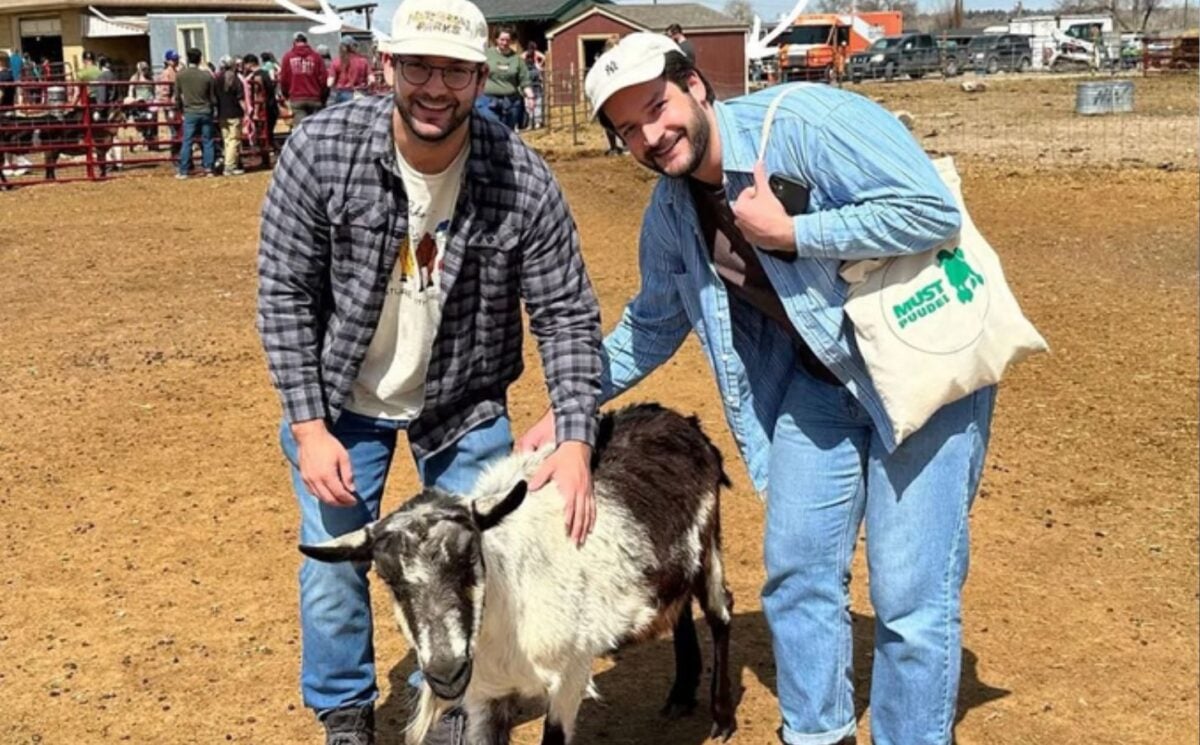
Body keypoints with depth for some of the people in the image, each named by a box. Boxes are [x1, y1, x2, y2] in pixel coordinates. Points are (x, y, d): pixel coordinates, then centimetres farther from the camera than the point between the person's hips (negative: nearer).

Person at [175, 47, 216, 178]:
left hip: (190, 113, -1)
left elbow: (177, 96, 3)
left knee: (187, 142, 2)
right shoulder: (207, 75, -4)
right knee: (207, 141, 8)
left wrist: (180, 109, 17)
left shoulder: (180, 75, -5)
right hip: (206, 112, 1)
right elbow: (213, 97, 4)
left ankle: (183, 171, 3)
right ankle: (208, 168, 8)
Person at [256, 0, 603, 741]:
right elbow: (285, 294, -14)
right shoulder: (322, 150, -22)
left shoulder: (524, 181, -22)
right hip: (341, 400, 0)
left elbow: (568, 315, -16)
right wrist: (308, 425, -16)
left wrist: (577, 440, -27)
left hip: (465, 404, 1)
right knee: (333, 565, 6)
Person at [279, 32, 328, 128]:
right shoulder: (316, 56, 4)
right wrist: (323, 97, 13)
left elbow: (283, 79, 6)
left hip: (296, 99, 0)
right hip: (314, 98, 0)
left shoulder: (287, 57, 6)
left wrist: (286, 95, 22)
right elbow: (323, 78, 1)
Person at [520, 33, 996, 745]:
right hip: (821, 379, 7)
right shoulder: (670, 213, 0)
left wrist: (788, 232, -25)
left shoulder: (806, 120, -22)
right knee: (797, 570, 10)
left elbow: (935, 210, -27)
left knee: (910, 594, -5)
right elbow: (653, 323, 16)